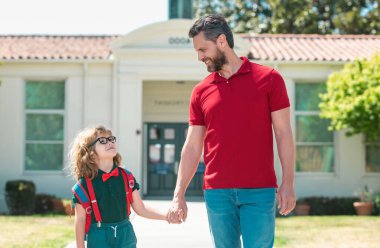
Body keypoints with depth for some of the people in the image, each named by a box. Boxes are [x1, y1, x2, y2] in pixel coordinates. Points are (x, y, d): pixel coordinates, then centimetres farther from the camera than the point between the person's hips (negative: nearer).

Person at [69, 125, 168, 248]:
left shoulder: (126, 177, 2)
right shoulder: (84, 185, -9)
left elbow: (141, 209, 6)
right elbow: (80, 220, -4)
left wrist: (166, 215, -4)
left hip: (125, 236, 3)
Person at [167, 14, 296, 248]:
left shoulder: (269, 79, 1)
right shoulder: (201, 91, 9)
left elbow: (283, 133, 0)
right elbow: (192, 147, 9)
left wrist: (288, 183, -7)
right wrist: (179, 195, 3)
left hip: (259, 192, -3)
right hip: (217, 193, 3)